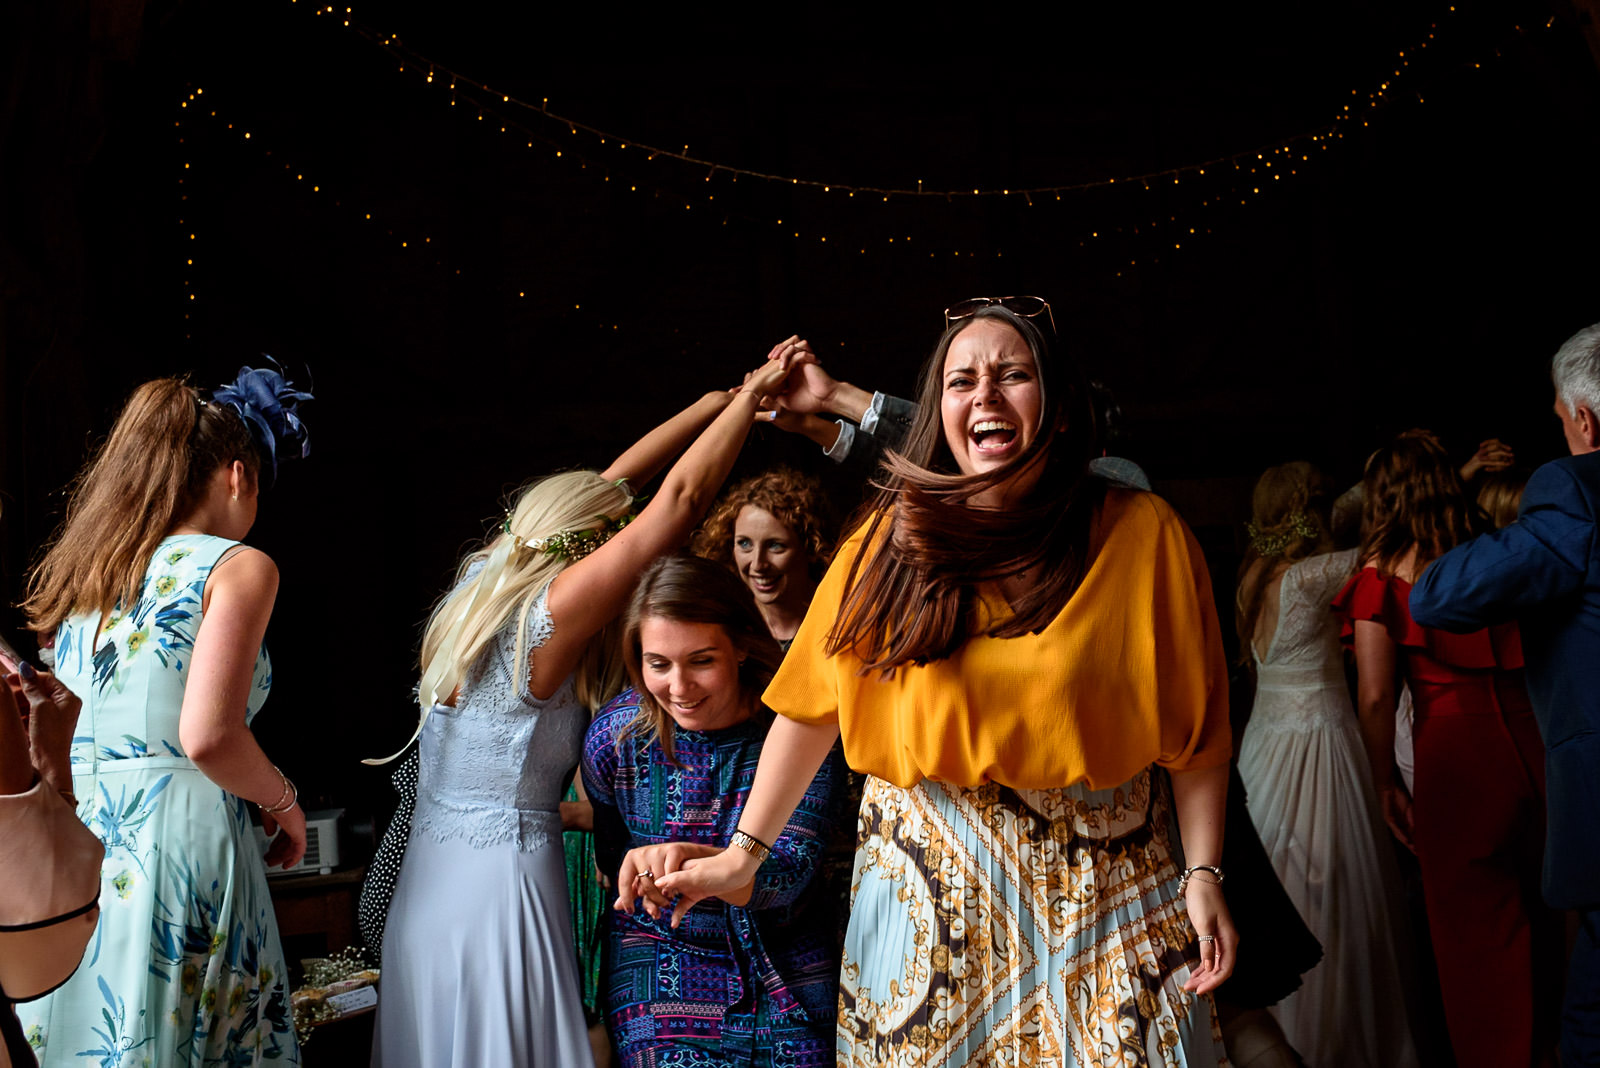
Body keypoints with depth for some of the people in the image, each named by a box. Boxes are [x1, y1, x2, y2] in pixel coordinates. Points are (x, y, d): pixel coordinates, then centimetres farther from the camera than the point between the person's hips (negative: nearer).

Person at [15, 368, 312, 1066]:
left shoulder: (81, 576, 14)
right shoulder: (237, 566, -6)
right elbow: (207, 738, -17)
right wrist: (285, 803, -1)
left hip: (70, 849, 7)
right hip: (181, 844, -6)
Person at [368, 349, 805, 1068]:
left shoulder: (482, 579, 7)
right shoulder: (546, 616, -15)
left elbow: (607, 488, 14)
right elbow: (681, 498, -15)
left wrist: (718, 401, 19)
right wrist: (751, 395, -4)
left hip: (422, 881, 8)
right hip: (502, 892, -8)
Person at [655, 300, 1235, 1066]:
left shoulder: (1142, 534, -5)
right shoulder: (891, 540, -2)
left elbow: (1194, 726, -3)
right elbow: (812, 706, 0)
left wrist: (1203, 873, -9)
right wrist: (744, 855, 0)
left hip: (1102, 879, 0)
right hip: (924, 881, 1)